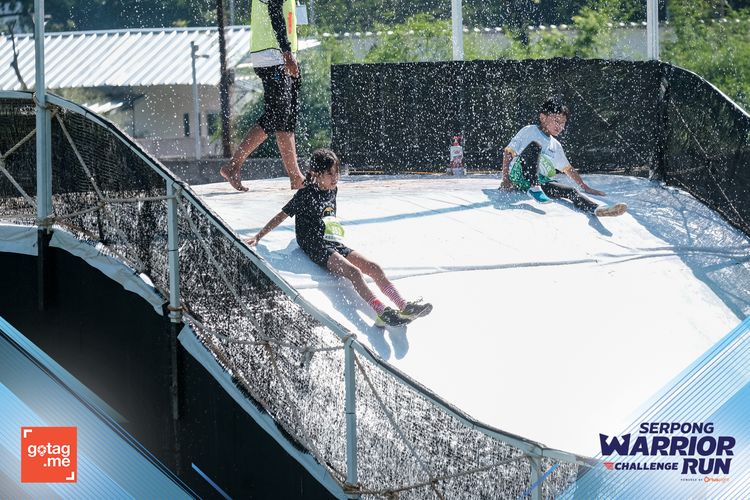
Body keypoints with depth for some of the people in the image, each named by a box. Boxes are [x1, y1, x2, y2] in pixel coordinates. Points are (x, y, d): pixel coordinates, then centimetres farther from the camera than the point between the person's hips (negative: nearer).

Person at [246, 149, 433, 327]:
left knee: (374, 268, -14)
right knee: (354, 272, -30)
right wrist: (257, 238, -3)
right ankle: (382, 312, -48)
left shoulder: (332, 191, 16)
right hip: (316, 246, -7)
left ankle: (404, 306, -27)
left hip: (336, 245, 7)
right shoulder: (306, 194, -4)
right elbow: (281, 216, -1)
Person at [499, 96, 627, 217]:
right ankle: (534, 189, -39)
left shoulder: (556, 146, 23)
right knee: (534, 145, -31)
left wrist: (586, 188, 27)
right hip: (518, 174, -5)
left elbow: (568, 169, 31)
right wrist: (505, 180, -10)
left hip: (541, 180, 5)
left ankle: (597, 209, -50)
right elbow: (508, 152, 1)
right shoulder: (529, 132, 6)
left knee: (570, 191, -24)